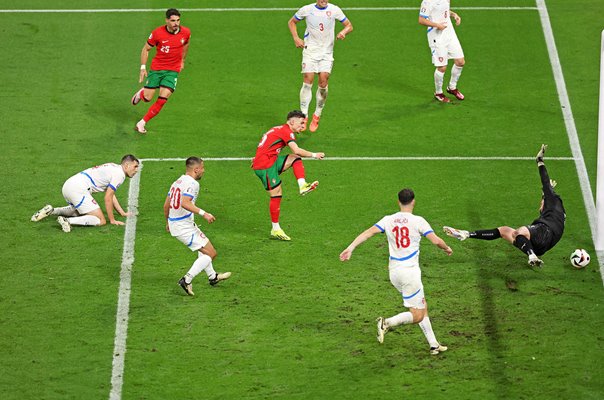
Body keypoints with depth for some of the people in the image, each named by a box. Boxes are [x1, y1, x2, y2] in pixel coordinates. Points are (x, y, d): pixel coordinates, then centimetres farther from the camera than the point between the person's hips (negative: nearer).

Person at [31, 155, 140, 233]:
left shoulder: (113, 169, 25)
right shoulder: (119, 174, -6)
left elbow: (111, 195, 32)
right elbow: (108, 198, -9)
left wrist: (123, 213, 29)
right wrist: (112, 220, -3)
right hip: (78, 189, -10)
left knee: (78, 210, 39)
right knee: (101, 221, -15)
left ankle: (51, 210, 20)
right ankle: (67, 221, -28)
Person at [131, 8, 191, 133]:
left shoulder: (185, 33, -7)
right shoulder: (158, 33, -15)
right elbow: (146, 49, -1)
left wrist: (182, 60, 25)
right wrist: (143, 68, -8)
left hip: (172, 70, 1)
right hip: (156, 68, -1)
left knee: (162, 100, -13)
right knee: (147, 98, 2)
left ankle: (141, 123, 0)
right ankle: (141, 93, 42)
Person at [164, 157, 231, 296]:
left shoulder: (177, 182, 13)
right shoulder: (192, 183, -16)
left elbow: (166, 205, 17)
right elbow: (185, 203, -32)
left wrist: (167, 222, 31)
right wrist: (203, 213, -34)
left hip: (173, 223, 10)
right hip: (185, 227, -10)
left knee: (204, 248, 30)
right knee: (210, 253, -4)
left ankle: (212, 276, 44)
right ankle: (187, 280, -12)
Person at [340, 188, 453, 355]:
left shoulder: (388, 220, 3)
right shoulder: (417, 221, -8)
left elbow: (368, 232, -7)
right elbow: (436, 241, -12)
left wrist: (351, 247, -10)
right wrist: (447, 248, 9)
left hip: (394, 272, 6)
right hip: (410, 271, -6)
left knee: (422, 307, 19)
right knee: (417, 316, 0)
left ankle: (433, 344, 19)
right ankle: (387, 323, -21)